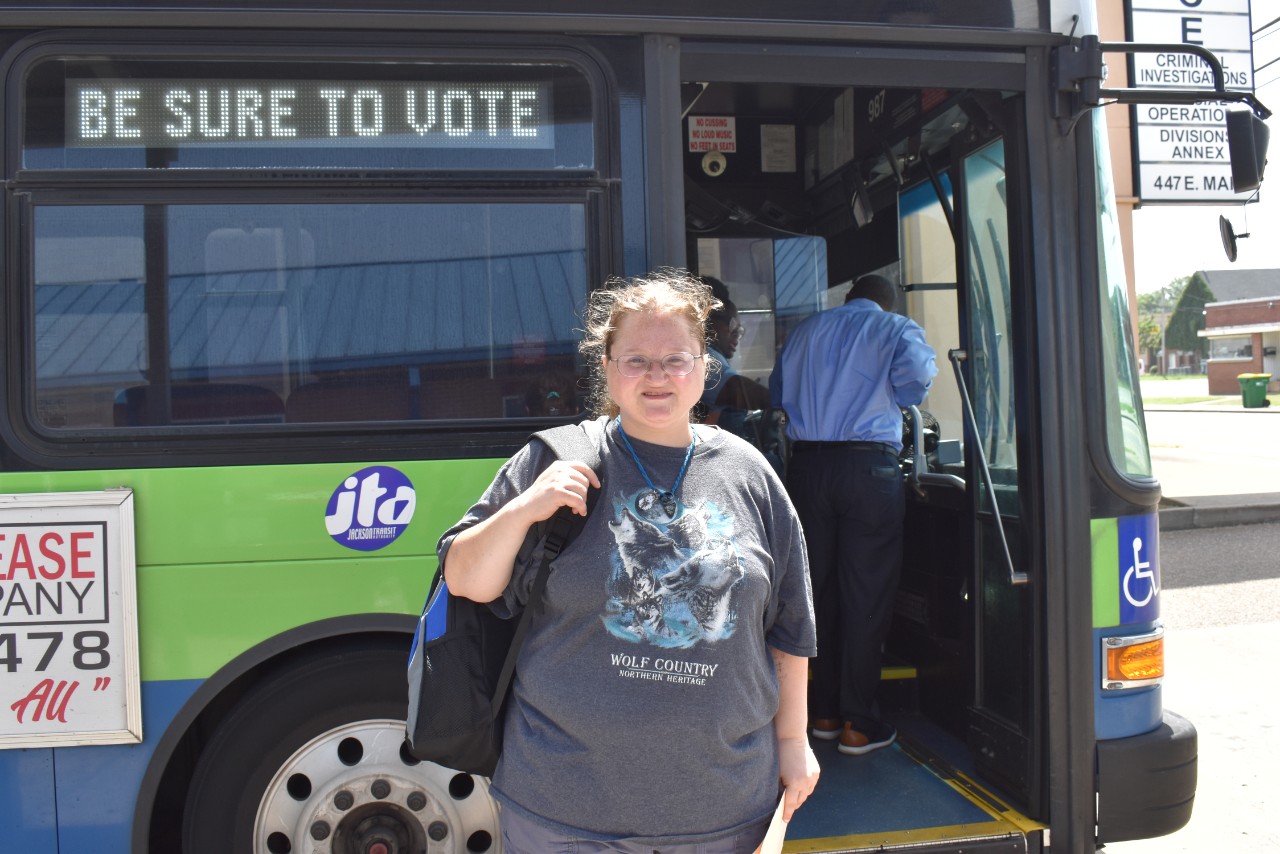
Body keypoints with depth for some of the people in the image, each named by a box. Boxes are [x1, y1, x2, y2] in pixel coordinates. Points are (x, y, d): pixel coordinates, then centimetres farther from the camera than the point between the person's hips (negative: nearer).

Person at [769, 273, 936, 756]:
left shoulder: (807, 330, 19)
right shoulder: (900, 329, 7)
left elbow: (778, 393, 19)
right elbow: (915, 378, -12)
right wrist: (887, 402, 8)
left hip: (807, 466, 4)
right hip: (869, 466, -4)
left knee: (820, 587, 12)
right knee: (866, 594, 2)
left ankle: (825, 712, 20)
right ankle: (857, 724, 6)